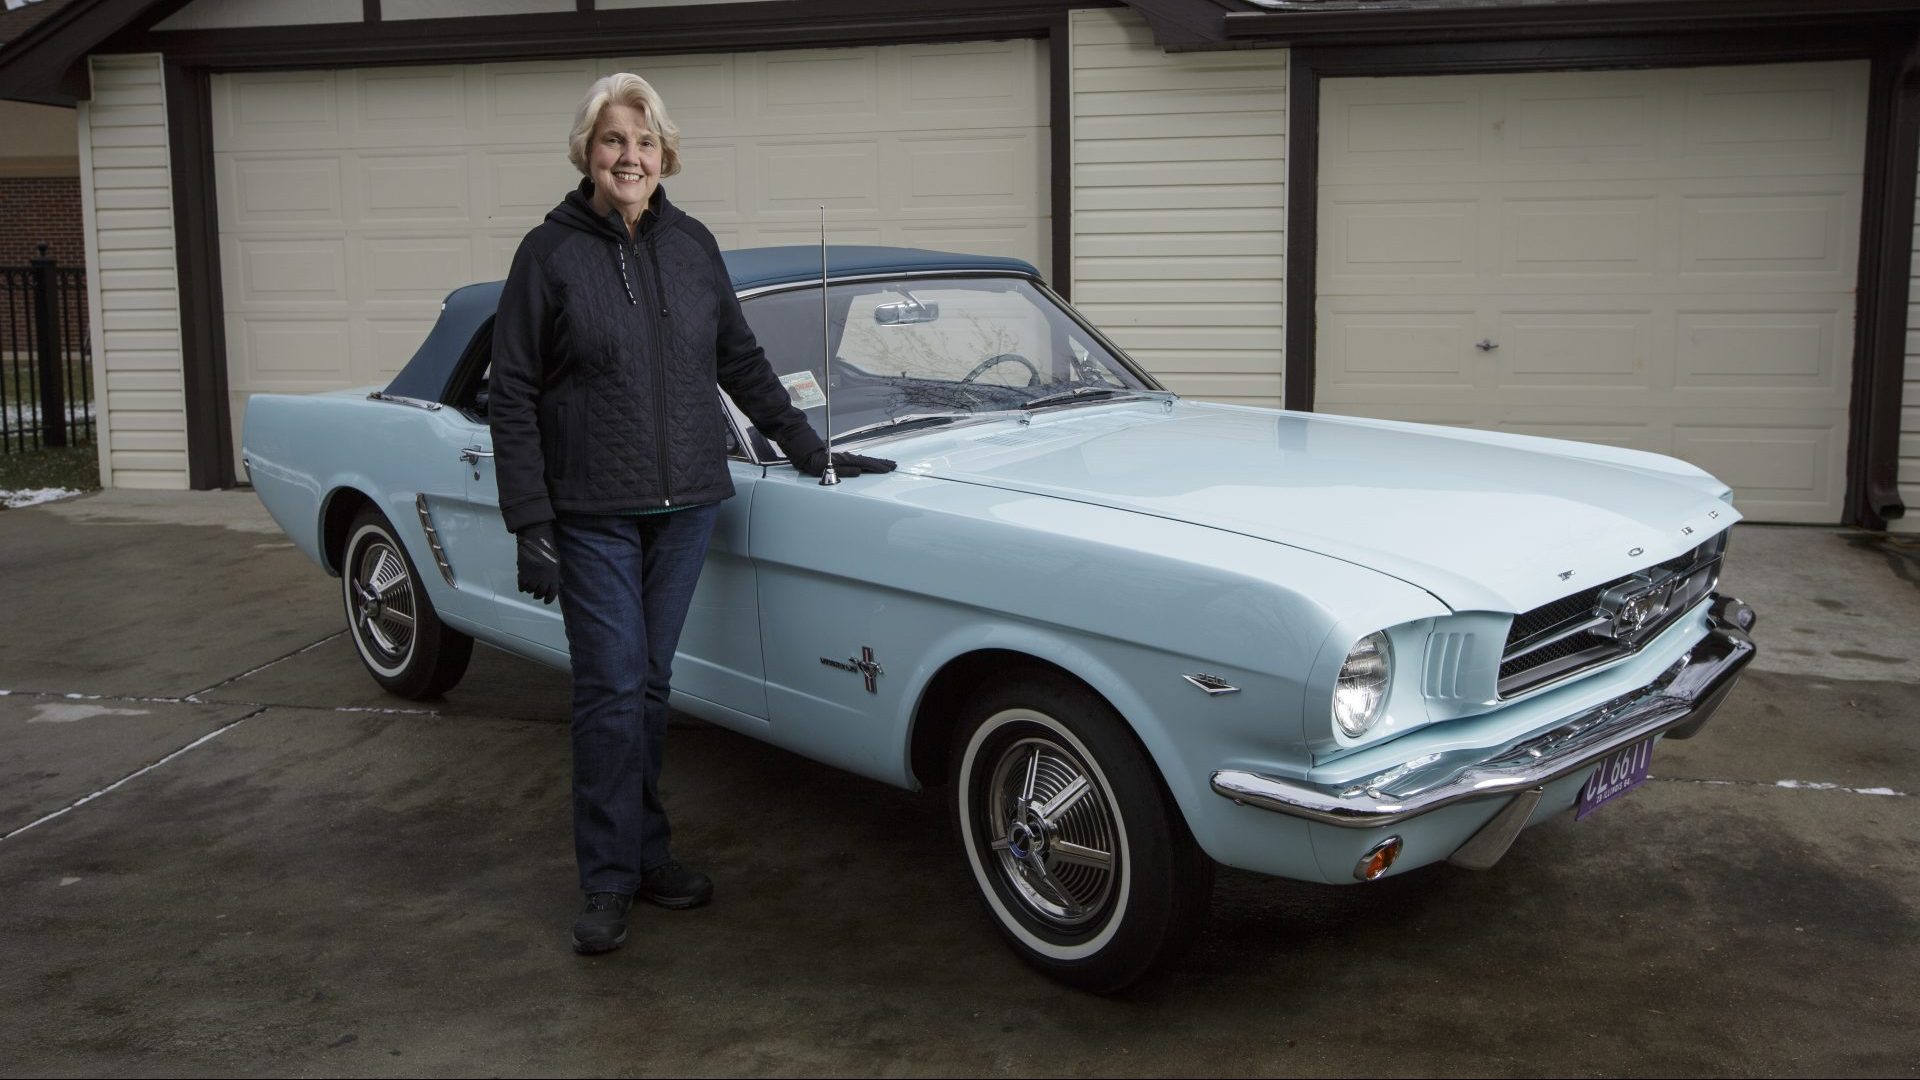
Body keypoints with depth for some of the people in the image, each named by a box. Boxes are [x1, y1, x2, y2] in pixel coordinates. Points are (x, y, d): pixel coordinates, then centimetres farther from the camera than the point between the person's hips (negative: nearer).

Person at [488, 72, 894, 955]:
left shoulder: (692, 246, 6)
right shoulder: (549, 253, -5)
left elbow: (742, 363, 14)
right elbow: (512, 397, -5)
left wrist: (812, 453, 11)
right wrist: (530, 526, -11)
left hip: (684, 502, 4)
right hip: (591, 511, -3)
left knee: (650, 683, 12)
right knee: (612, 689, -2)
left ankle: (646, 851, 25)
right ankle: (611, 879, 12)